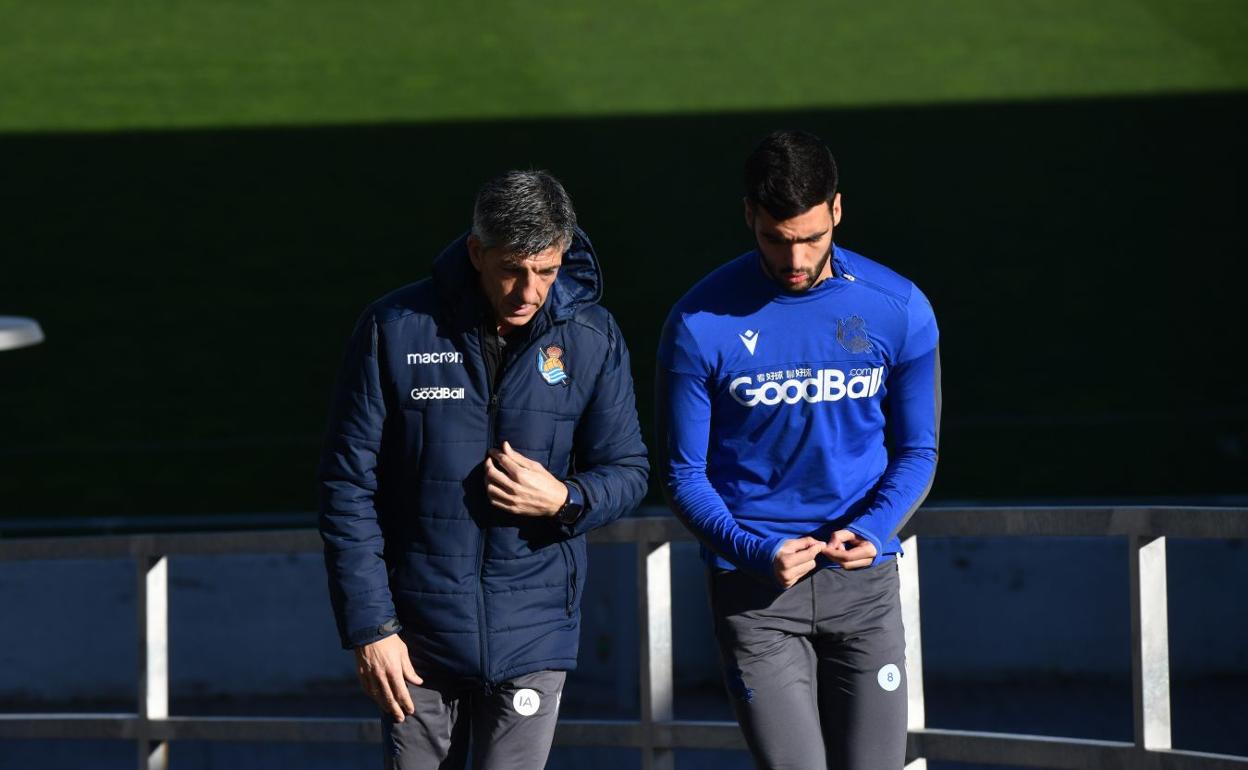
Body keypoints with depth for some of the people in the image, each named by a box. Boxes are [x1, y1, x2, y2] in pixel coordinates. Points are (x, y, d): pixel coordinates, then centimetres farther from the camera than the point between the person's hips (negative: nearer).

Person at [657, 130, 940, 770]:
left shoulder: (900, 311, -1)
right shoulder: (700, 325, -7)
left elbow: (916, 451, 8)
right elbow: (683, 474, -1)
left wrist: (872, 530, -12)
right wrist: (753, 553, -18)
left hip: (863, 581, 2)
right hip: (754, 589, -2)